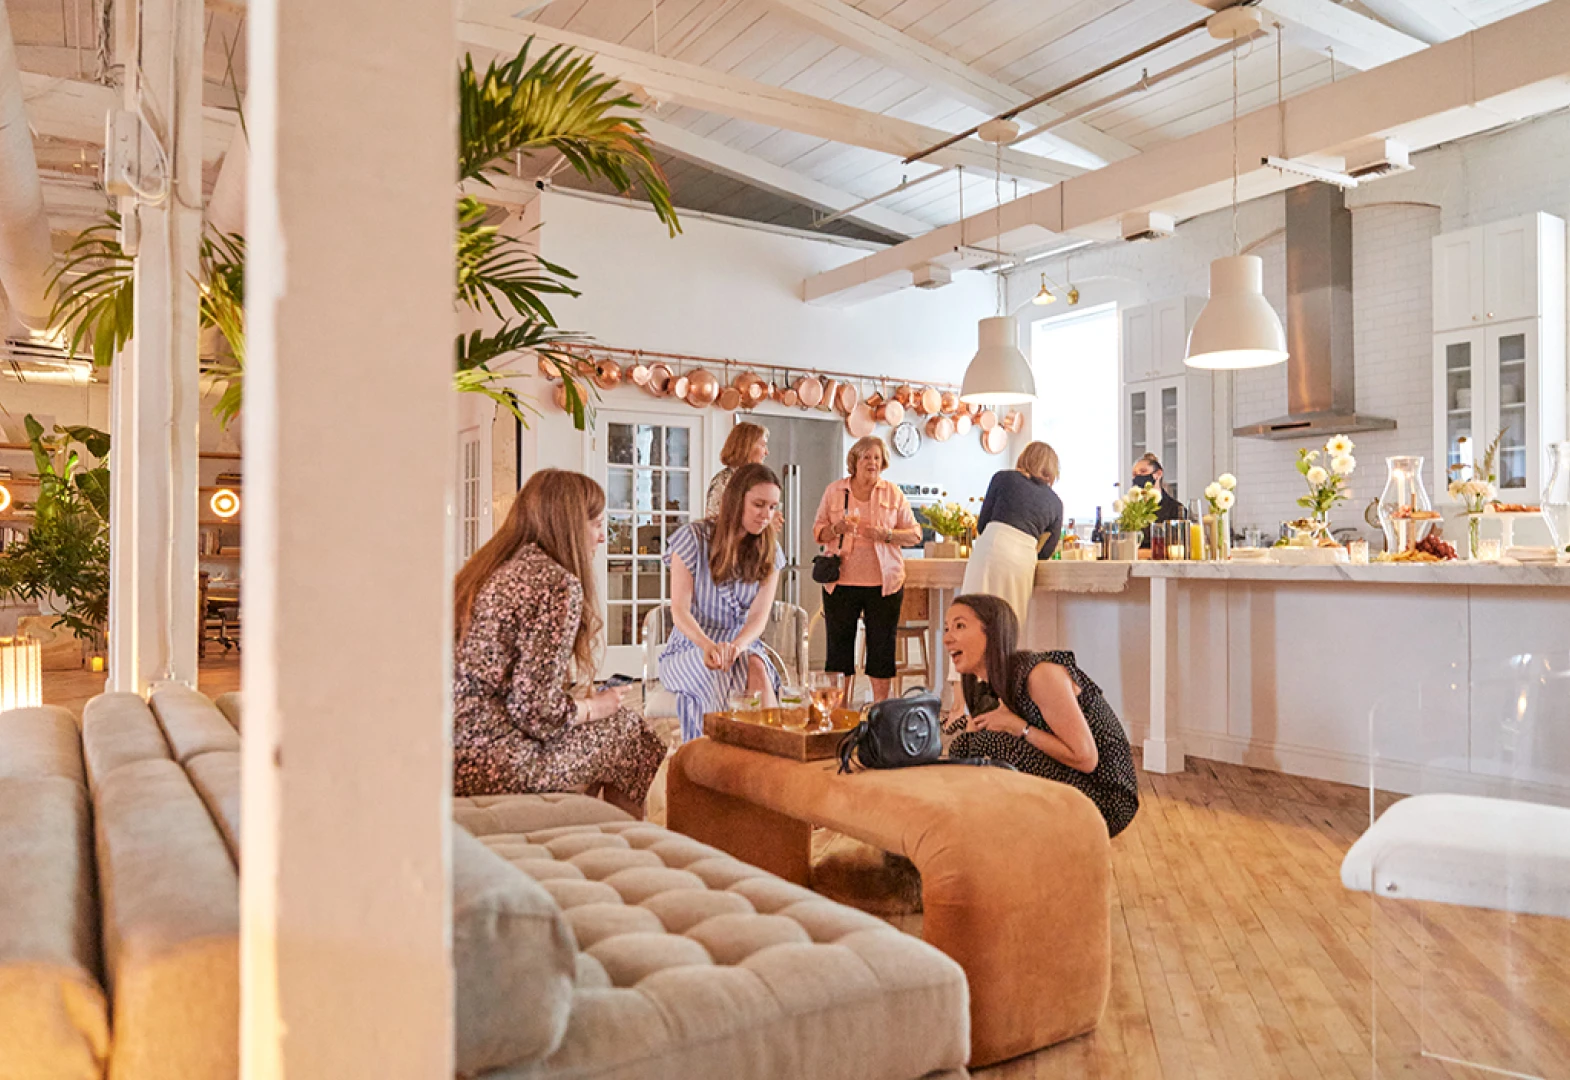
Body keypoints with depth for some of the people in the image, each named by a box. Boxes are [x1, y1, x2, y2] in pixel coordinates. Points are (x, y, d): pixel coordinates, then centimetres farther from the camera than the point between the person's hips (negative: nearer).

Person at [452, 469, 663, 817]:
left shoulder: (487, 567, 11)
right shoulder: (559, 584, -16)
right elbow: (537, 711, -19)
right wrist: (594, 706, 0)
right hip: (489, 767, -9)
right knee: (628, 730, 8)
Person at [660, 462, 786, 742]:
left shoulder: (769, 551, 5)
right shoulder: (693, 538, -5)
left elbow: (759, 616, -7)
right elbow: (680, 611, -11)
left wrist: (736, 646, -31)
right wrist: (707, 645, -33)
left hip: (743, 646, 3)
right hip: (689, 650, -2)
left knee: (756, 668, -33)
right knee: (723, 675, -35)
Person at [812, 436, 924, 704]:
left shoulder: (893, 493, 6)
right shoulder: (834, 491, 7)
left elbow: (915, 534, 5)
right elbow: (818, 532, 9)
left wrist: (885, 535, -12)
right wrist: (837, 528, -11)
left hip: (884, 583, 0)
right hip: (841, 582, 0)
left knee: (882, 646, 3)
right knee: (839, 644, 2)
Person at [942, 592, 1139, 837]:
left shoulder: (1041, 674, -22)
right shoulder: (986, 691, 6)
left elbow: (1085, 758, -23)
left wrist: (1018, 727, -19)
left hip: (1105, 797, -8)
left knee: (991, 742, -23)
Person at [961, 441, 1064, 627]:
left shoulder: (1004, 477, 12)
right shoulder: (1056, 502, 17)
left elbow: (982, 524, 12)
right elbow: (1045, 553, 18)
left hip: (991, 547, -2)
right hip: (1025, 560, 2)